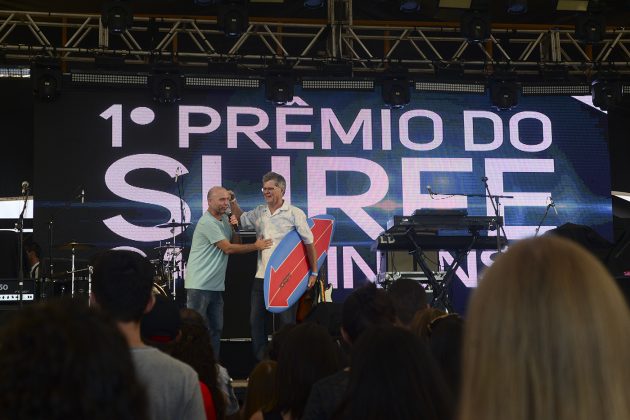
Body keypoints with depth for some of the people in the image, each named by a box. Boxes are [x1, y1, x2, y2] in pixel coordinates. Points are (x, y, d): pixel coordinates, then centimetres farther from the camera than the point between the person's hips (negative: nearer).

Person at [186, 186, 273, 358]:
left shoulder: (224, 219, 13)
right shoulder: (207, 222, -14)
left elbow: (235, 242, 16)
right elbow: (228, 248, -14)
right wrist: (256, 246, -8)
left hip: (216, 285, 9)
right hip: (199, 285, -9)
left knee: (216, 329, 12)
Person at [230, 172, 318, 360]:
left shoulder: (294, 213, -5)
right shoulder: (259, 212, 10)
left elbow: (309, 243, -3)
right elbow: (241, 219, 28)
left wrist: (314, 272, -4)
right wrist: (233, 202, 11)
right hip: (261, 276, 6)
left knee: (287, 322, 1)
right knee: (255, 321, 8)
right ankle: (261, 362, 18)